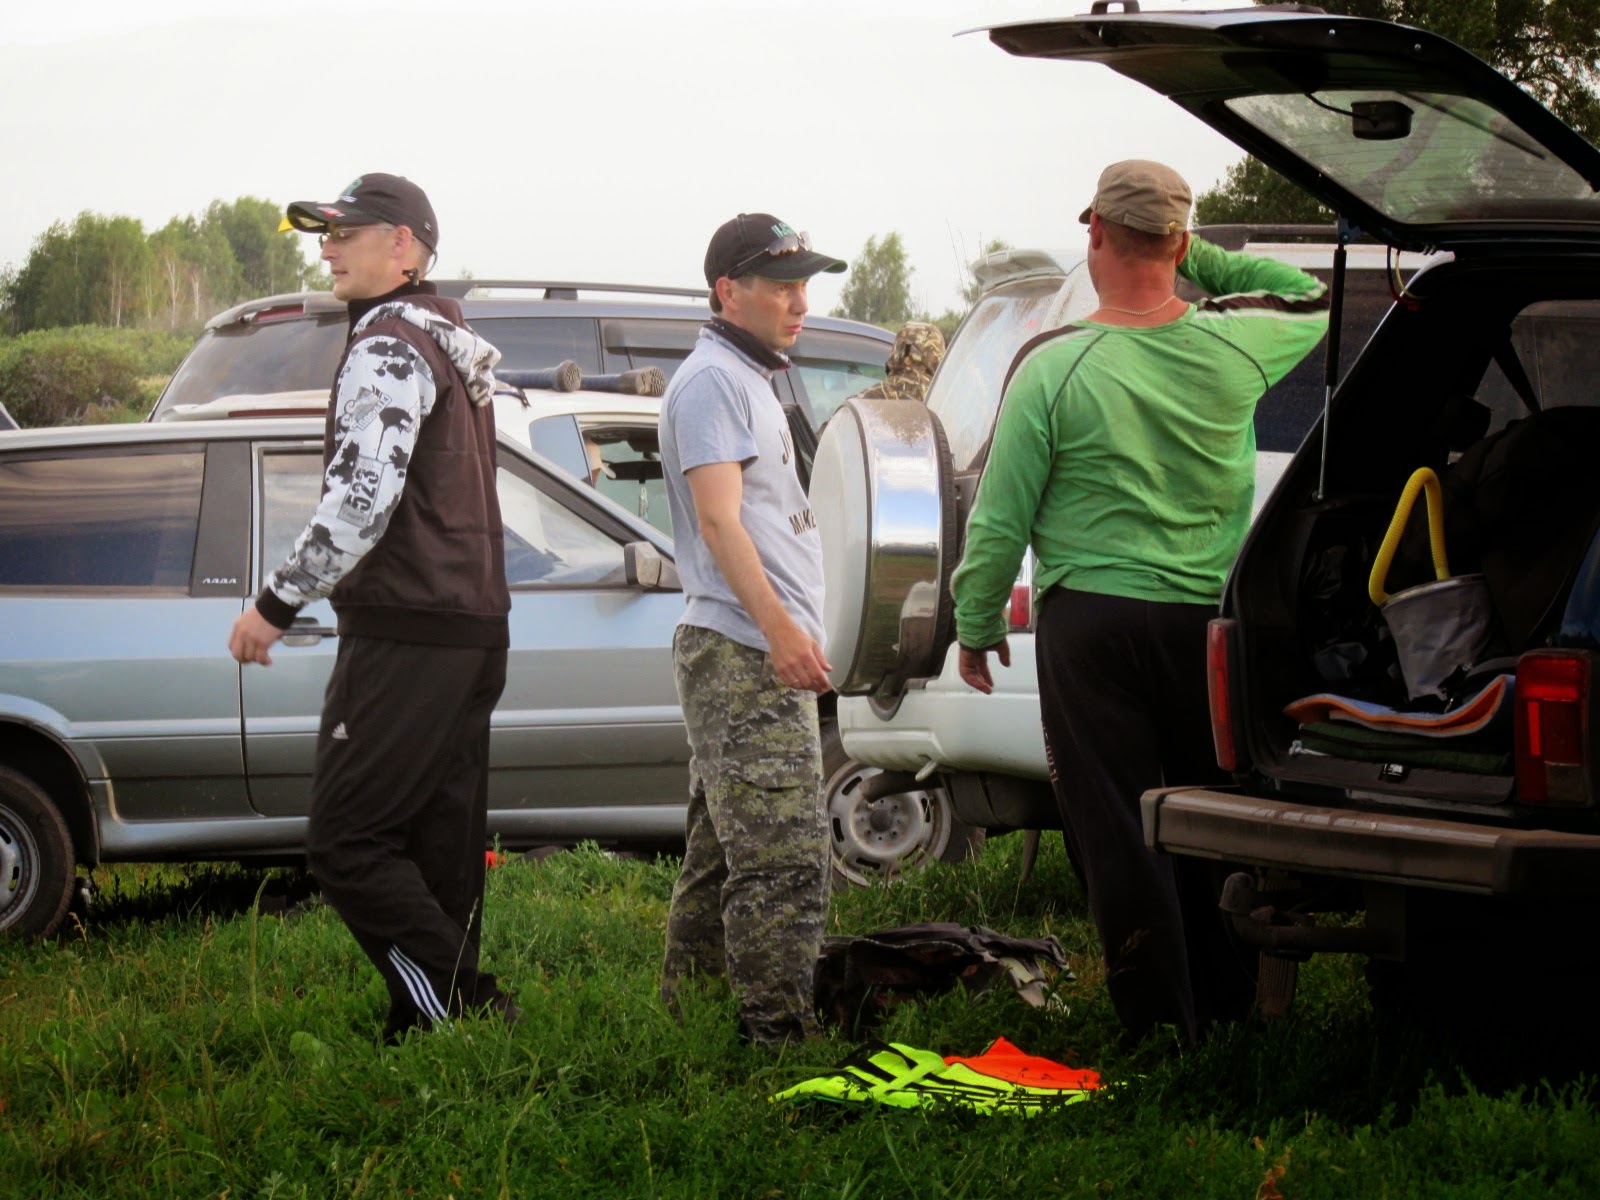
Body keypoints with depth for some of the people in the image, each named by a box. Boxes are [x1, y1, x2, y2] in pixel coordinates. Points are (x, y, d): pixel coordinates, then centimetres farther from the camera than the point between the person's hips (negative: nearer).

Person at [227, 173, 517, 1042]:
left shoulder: (390, 344, -12)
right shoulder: (457, 347, 19)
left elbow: (363, 499, -22)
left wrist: (277, 602, -16)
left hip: (406, 640, -10)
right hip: (472, 633, 10)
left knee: (346, 840, -9)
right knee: (439, 847, 9)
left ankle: (470, 1011, -14)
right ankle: (422, 1034, 11)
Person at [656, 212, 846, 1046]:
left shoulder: (747, 379, 23)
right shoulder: (712, 381, -9)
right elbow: (717, 517, -19)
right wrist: (778, 624, -28)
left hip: (756, 656, 11)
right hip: (742, 654, -11)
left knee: (723, 855, 13)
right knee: (784, 858, -14)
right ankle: (779, 1033, -16)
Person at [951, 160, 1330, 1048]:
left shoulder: (1053, 369, -12)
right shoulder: (1237, 347, -4)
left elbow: (999, 522, -6)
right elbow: (1317, 303, 20)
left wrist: (976, 625, 8)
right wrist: (1209, 265, 17)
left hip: (1093, 625, -3)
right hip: (1209, 622, 3)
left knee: (1119, 839, 3)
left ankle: (1163, 1035, 4)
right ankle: (1228, 1014, 21)